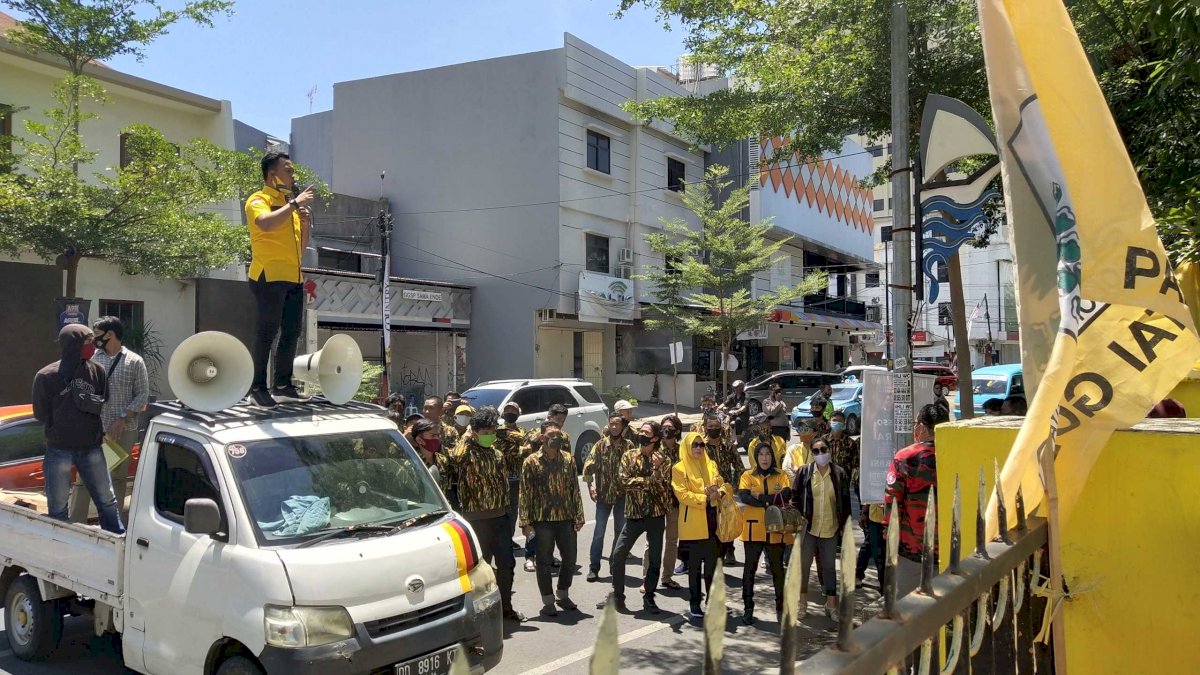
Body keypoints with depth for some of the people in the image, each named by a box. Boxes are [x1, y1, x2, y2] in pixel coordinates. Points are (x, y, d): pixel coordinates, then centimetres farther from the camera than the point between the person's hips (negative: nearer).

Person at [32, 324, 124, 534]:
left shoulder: (96, 371, -1)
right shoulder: (46, 376, -9)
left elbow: (105, 404, 2)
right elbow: (41, 414, -4)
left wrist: (86, 401, -19)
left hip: (91, 448, 3)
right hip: (59, 451, -3)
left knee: (107, 501, 11)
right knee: (57, 508, 9)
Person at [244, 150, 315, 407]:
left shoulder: (290, 204, 20)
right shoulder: (259, 200, -3)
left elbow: (301, 248, 23)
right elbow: (266, 223, -28)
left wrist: (305, 225, 6)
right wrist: (295, 203, -19)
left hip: (293, 278, 8)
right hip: (269, 276, -8)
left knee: (291, 333, 9)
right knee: (266, 333, -7)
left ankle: (283, 386, 17)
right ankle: (258, 388, -3)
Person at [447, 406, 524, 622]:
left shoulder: (496, 453, 12)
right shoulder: (467, 452, -11)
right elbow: (454, 458, -32)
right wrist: (466, 437, -20)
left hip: (500, 515, 7)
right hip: (478, 517, -7)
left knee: (506, 563, 9)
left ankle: (505, 606, 23)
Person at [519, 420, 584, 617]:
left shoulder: (568, 459, 5)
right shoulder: (531, 462, -6)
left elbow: (575, 489, 8)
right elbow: (525, 493, -7)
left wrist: (579, 516, 4)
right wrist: (526, 522, -11)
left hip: (566, 518, 4)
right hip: (543, 519, -4)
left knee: (570, 558, 11)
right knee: (544, 562, 5)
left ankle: (563, 595, 31)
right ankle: (548, 602, 18)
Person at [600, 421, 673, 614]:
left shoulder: (663, 460, 0)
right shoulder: (629, 456, 3)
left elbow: (663, 488, -10)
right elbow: (625, 481, -10)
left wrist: (657, 468, -22)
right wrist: (648, 481, -14)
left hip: (656, 515, -1)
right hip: (634, 514, 1)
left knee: (655, 558, 5)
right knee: (618, 554, -1)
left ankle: (649, 597, 20)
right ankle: (617, 596, 13)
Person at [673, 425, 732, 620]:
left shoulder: (711, 465, 12)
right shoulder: (679, 468, -5)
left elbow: (724, 486, 10)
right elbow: (682, 494, -13)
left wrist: (719, 493, -13)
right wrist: (705, 499, -19)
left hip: (711, 522, 5)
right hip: (692, 524, -4)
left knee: (712, 564, 11)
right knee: (695, 565, 4)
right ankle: (694, 604, 12)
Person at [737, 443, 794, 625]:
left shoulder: (780, 475, 7)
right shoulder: (748, 475, 4)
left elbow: (787, 495, -10)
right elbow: (743, 496, -13)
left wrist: (761, 497, -15)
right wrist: (773, 500, -16)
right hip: (753, 529, -1)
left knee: (777, 568, 8)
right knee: (750, 568, 5)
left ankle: (781, 606, 19)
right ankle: (748, 608, 14)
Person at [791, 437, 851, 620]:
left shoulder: (839, 474, -1)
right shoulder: (804, 472, -3)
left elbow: (845, 502, 4)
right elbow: (795, 498, 2)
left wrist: (844, 525, 3)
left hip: (830, 529, 0)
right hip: (808, 527, 0)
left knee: (829, 566, 10)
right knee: (804, 564, 8)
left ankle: (831, 605, 20)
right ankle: (801, 602, 22)